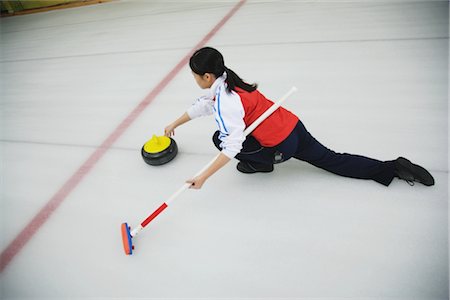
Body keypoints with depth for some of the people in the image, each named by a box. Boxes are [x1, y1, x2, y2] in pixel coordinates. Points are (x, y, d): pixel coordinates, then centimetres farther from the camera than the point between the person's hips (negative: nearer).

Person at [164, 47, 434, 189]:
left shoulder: (224, 101, -18)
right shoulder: (224, 82, 10)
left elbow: (232, 146, -26)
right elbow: (200, 106, 24)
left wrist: (203, 177, -20)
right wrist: (174, 125, 33)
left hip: (281, 146, -9)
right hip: (294, 128, 9)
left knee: (220, 138, -3)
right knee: (331, 160, 16)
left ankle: (260, 164, 12)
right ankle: (394, 167, 12)